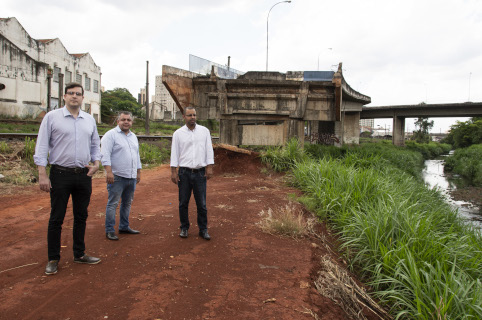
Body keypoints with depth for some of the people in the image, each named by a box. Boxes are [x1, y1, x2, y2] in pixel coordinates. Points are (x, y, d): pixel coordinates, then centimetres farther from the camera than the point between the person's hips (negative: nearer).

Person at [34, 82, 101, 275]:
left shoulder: (90, 120, 10)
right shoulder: (52, 117, -2)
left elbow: (95, 145, 18)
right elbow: (42, 147, -5)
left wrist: (96, 163, 0)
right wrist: (42, 174, -11)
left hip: (84, 175, 4)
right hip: (60, 174, -4)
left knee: (81, 216, 12)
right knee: (56, 218, 3)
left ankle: (79, 254, 26)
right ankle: (53, 259, 17)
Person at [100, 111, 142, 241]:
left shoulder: (133, 136, 17)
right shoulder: (111, 135, -6)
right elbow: (105, 154, -14)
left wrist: (138, 172, 20)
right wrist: (109, 171, -23)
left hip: (131, 177, 7)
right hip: (117, 176, -7)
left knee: (127, 203, 14)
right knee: (113, 203, -3)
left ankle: (124, 226, 26)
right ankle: (109, 230, 4)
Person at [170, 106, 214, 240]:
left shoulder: (204, 131, 6)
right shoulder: (178, 133, 3)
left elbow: (209, 149, 5)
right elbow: (174, 153, 2)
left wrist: (209, 167, -3)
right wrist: (173, 171, -4)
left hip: (200, 172, 0)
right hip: (184, 172, 0)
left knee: (201, 203, 4)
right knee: (183, 203, 7)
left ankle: (203, 229, 15)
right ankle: (184, 228, 22)